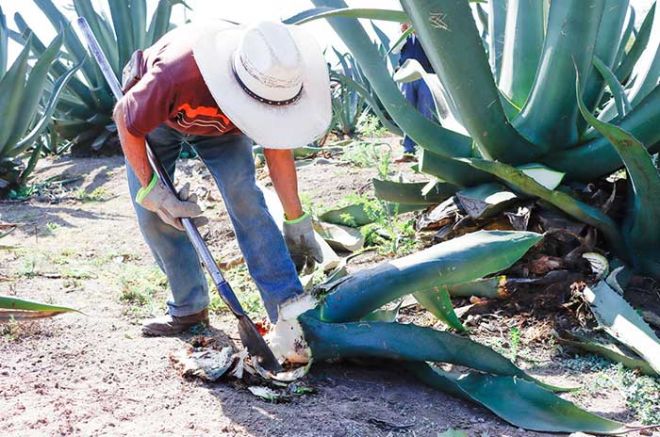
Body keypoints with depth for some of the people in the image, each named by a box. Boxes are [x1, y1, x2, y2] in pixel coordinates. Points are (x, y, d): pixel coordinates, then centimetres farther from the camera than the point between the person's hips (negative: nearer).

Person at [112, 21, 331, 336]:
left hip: (220, 121, 1)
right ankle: (189, 309, 9)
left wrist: (296, 222, -14)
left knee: (242, 193, -21)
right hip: (154, 116, 0)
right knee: (151, 213, -7)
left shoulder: (273, 87, -34)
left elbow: (278, 149, -17)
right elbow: (124, 118, -24)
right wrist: (150, 188, -25)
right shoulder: (175, 75, -45)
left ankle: (289, 306, -19)